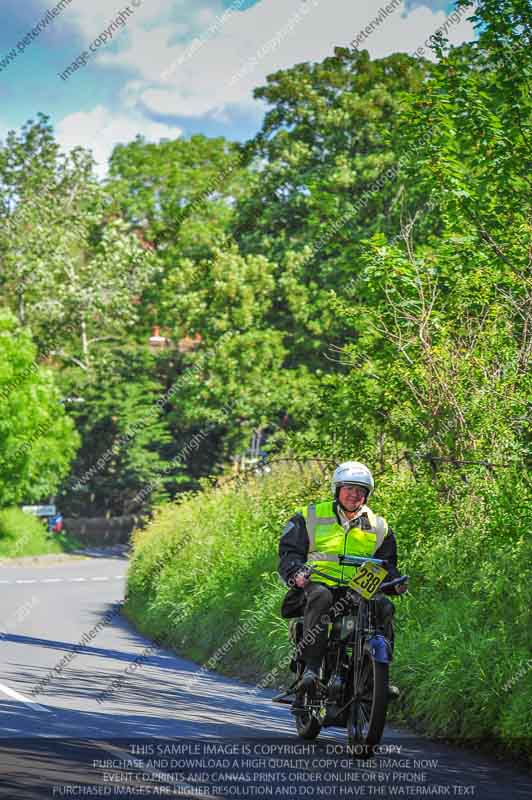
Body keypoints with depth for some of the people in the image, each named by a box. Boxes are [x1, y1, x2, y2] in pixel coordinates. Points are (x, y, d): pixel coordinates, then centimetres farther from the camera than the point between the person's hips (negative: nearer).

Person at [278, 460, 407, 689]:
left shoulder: (378, 527, 18)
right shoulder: (310, 517, 10)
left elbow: (386, 562, 20)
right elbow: (288, 552, 3)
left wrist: (395, 581, -3)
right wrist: (296, 573, -18)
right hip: (318, 583, -3)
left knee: (384, 607, -25)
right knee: (320, 597, -38)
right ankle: (311, 666, -38)